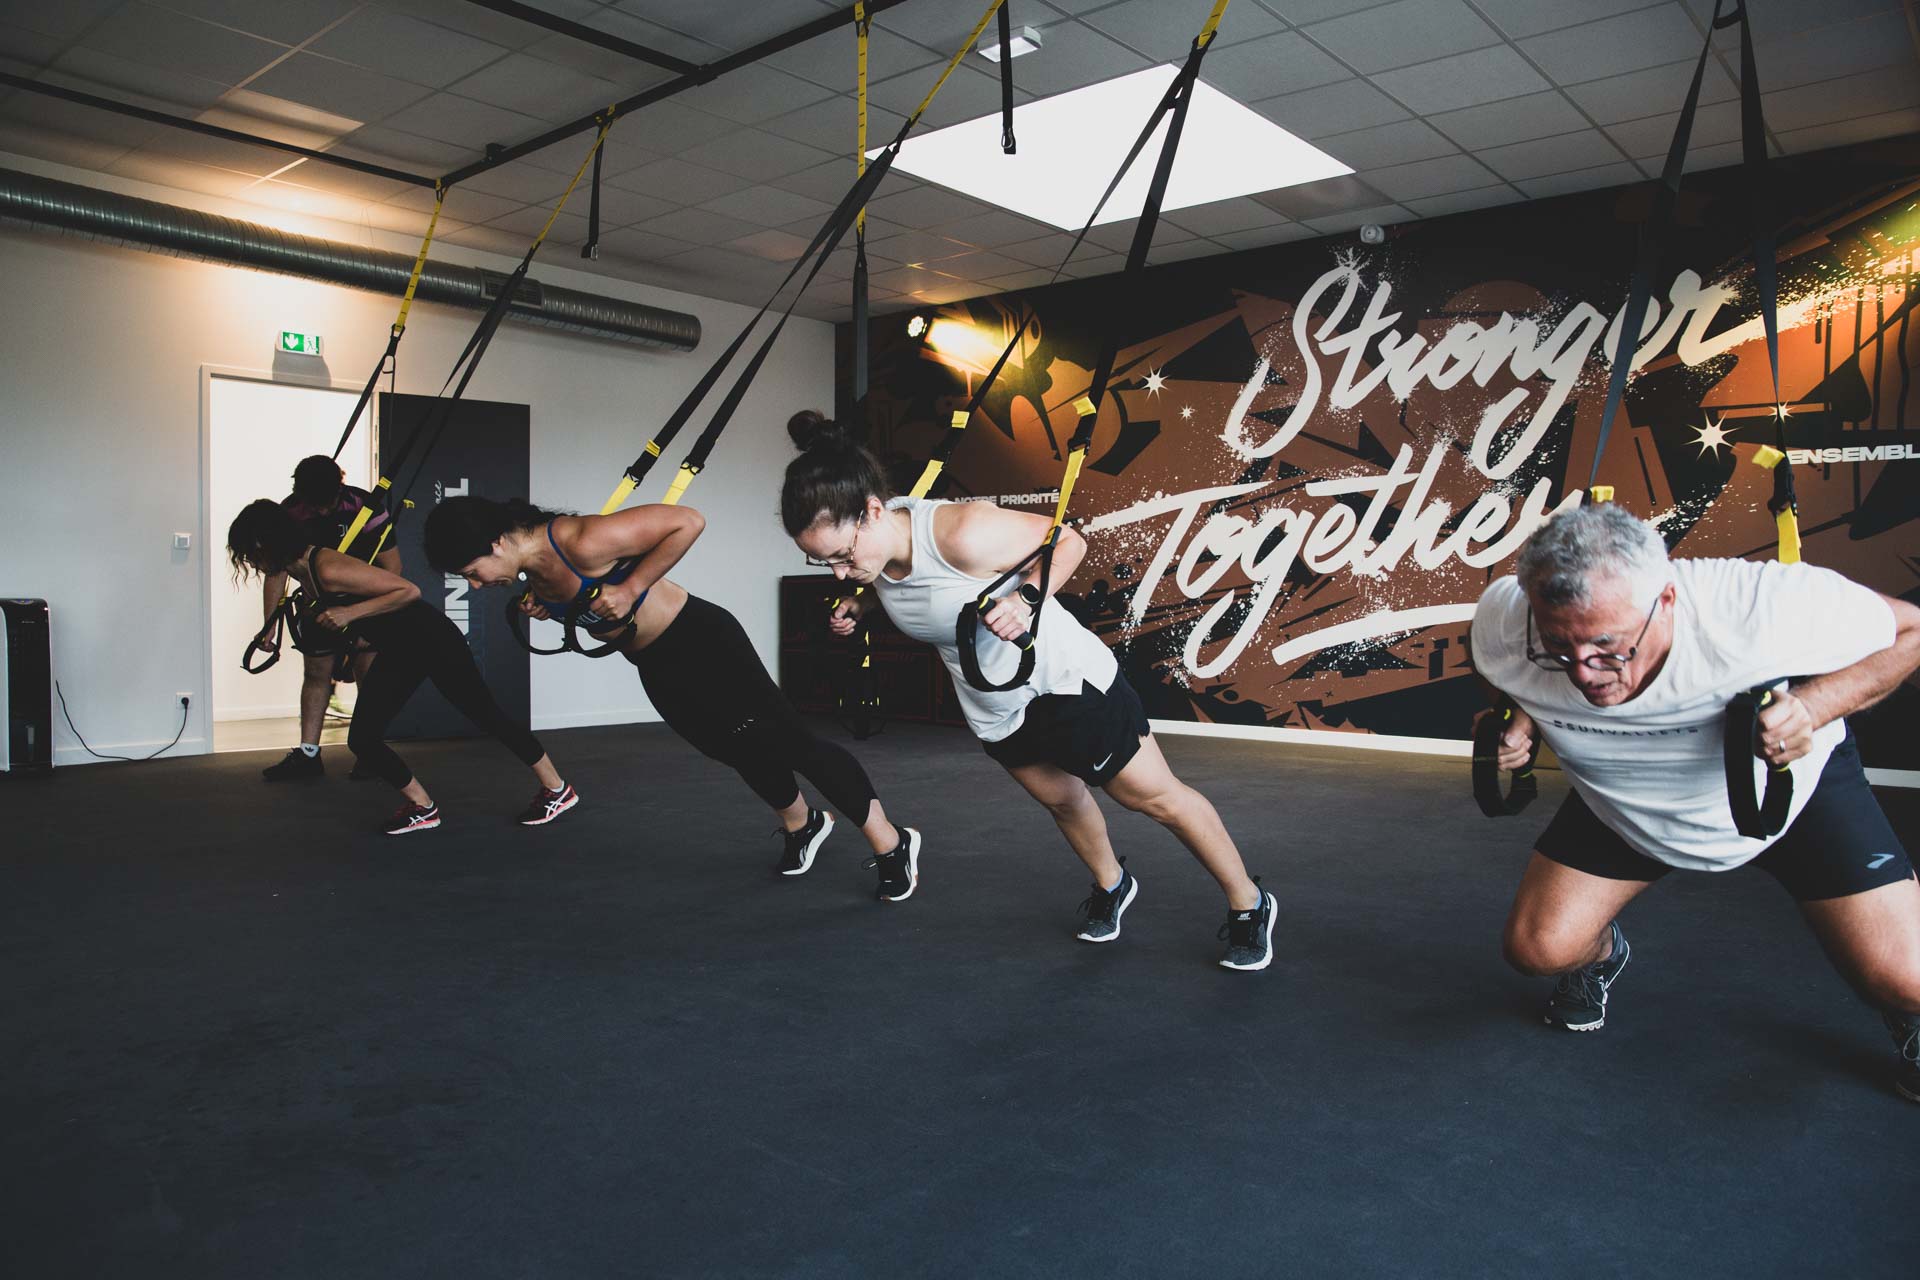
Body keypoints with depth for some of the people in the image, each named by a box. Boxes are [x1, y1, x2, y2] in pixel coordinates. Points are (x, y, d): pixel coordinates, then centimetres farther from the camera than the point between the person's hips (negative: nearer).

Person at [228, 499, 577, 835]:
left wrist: (351, 613, -30)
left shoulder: (330, 570, -28)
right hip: (397, 651, 9)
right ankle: (422, 807, 16)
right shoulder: (303, 569, -1)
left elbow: (410, 591, -28)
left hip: (431, 639, -9)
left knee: (484, 713, 2)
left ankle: (557, 789, 15)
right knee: (362, 739, 1)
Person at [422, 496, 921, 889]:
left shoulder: (581, 543, -29)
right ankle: (802, 825, 46)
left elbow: (687, 521, -27)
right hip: (657, 669, 9)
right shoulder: (532, 569, -2)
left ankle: (892, 844, 6)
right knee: (743, 753, 21)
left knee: (789, 743, -6)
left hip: (701, 642, -9)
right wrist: (541, 607, -3)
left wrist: (631, 588, -27)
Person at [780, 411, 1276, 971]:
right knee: (1062, 799, 25)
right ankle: (1111, 885, 54)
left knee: (1159, 799, 7)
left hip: (1066, 679, -6)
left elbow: (1068, 537, -21)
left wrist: (1028, 597, -36)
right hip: (994, 710, 7)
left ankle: (1248, 904, 27)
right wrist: (858, 604, -7)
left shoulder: (965, 534, -35)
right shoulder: (871, 549, -14)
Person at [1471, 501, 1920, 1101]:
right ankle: (1601, 954, 27)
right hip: (1621, 806, 2)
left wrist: (1813, 707, -36)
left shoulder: (1763, 607, -40)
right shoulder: (1500, 624, -31)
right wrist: (1516, 722, -24)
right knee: (1538, 947, -10)